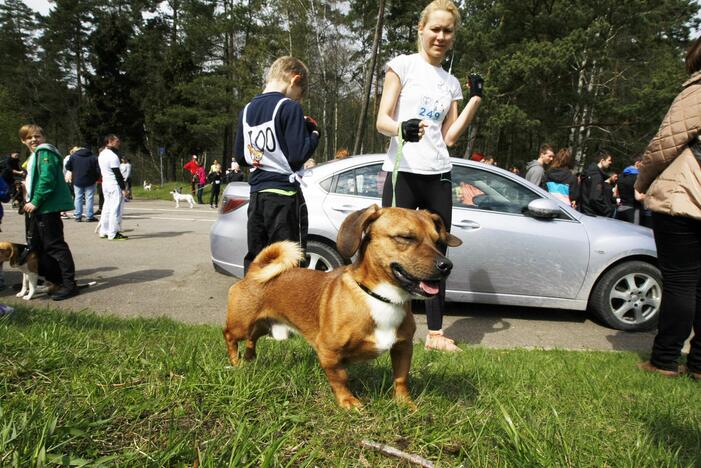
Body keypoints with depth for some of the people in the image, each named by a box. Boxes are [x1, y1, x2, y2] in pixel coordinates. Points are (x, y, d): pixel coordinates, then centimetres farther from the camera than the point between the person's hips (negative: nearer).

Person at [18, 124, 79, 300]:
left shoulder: (45, 152, -11)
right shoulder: (34, 155, 20)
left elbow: (47, 179, -22)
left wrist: (35, 202, -18)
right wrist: (30, 202, 13)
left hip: (48, 206, -11)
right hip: (38, 207, 11)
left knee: (55, 245, -8)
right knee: (35, 246, 15)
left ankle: (69, 284, -4)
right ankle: (54, 280, 24)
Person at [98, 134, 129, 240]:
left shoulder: (101, 154, 13)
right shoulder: (113, 156, -16)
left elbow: (101, 171, 17)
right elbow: (117, 173, -17)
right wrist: (123, 188, -14)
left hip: (105, 183, 10)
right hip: (114, 185, -10)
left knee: (107, 207, 15)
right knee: (116, 209, -6)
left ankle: (104, 231, 20)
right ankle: (113, 233, -5)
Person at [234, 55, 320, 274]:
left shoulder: (247, 110, 12)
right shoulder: (289, 107, -9)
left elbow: (240, 156, 16)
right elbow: (297, 155, -15)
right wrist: (314, 134, 2)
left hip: (256, 194, 7)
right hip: (284, 194, -7)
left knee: (254, 261, 14)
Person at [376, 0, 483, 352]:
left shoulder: (451, 83, 16)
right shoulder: (403, 65, 2)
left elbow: (449, 137, 12)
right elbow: (382, 121, -7)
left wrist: (475, 100, 7)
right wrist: (401, 129, -29)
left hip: (438, 177, 5)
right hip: (403, 173, -5)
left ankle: (435, 333, 18)